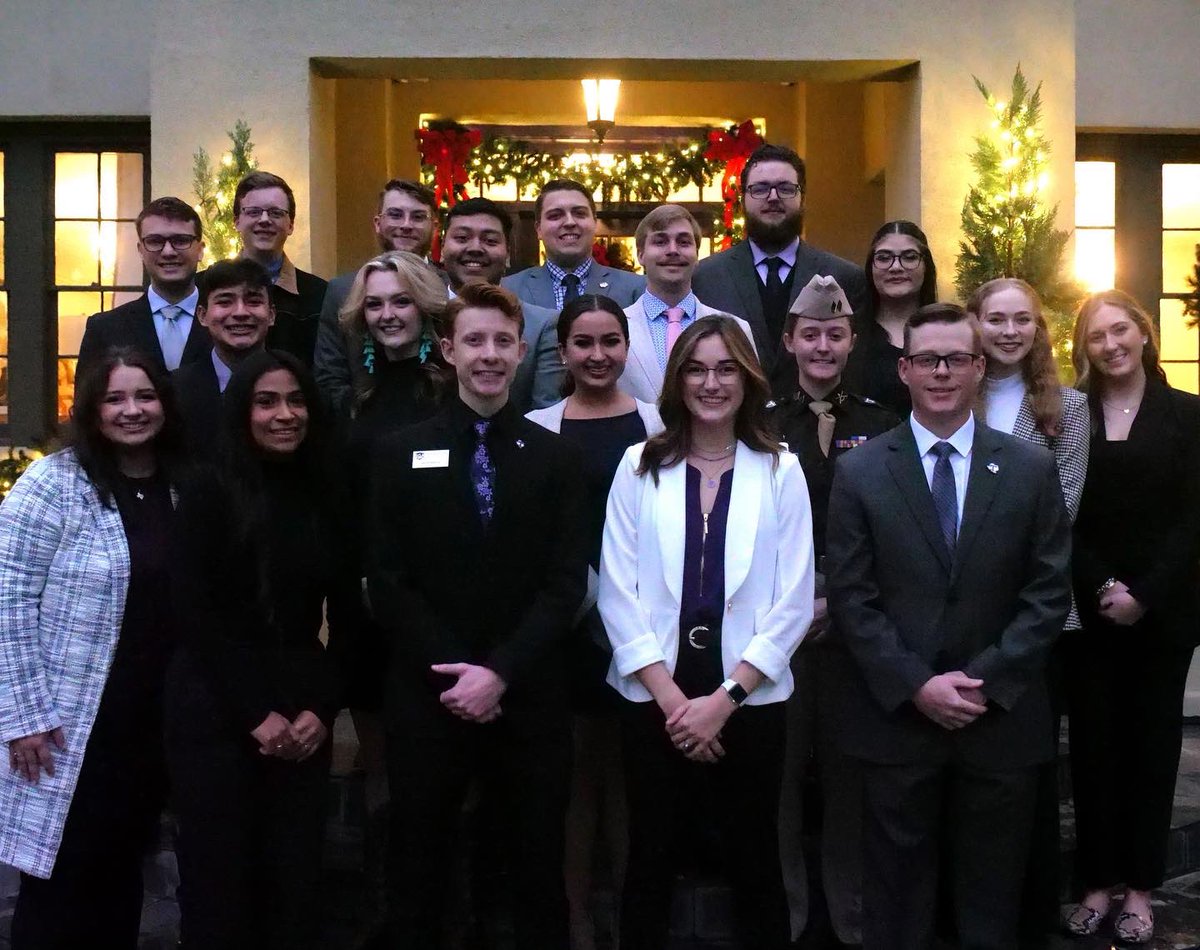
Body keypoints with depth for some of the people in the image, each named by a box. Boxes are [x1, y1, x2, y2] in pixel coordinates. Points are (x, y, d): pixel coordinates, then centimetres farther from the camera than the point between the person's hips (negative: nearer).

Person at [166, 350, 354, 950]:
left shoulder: (326, 499, 7)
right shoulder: (209, 493, -4)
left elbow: (344, 614, 7)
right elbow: (195, 616, -8)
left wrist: (321, 708, -4)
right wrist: (256, 713, -11)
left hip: (304, 714, 3)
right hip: (216, 710, -3)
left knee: (296, 875, 5)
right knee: (219, 877, 3)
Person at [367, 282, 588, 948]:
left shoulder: (557, 457, 5)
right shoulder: (401, 453, 4)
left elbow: (566, 584, -3)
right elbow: (387, 583, -2)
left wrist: (500, 673, -14)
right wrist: (454, 671, -12)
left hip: (529, 700, 0)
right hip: (427, 697, 0)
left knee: (538, 875, 10)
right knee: (418, 877, 11)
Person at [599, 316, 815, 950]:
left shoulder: (781, 471, 1)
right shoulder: (639, 466, 3)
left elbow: (794, 602, -3)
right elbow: (618, 592, -3)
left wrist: (724, 698, -10)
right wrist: (671, 698, -10)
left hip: (749, 701, 0)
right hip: (654, 700, 1)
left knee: (753, 862, 10)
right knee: (650, 861, 11)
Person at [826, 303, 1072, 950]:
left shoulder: (1031, 470, 3)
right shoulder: (860, 472, 0)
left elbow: (1049, 592, 0)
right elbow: (850, 597, -4)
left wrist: (986, 680, -10)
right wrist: (916, 685, -12)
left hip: (1000, 719, 1)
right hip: (897, 717, -1)